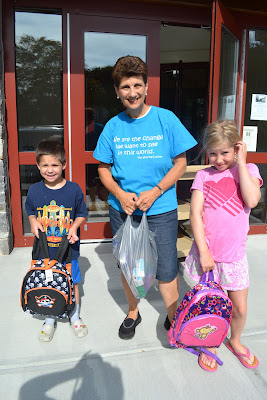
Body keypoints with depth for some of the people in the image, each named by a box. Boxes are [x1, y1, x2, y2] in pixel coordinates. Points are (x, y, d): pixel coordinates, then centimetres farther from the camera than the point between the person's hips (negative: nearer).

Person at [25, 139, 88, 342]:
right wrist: (33, 222, -8)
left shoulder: (74, 189, -9)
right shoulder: (34, 190, -3)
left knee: (72, 283, 13)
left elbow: (82, 213, 1)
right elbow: (30, 211, 12)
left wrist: (74, 226, -16)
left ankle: (75, 316, 37)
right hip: (44, 249, 2)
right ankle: (50, 320, 35)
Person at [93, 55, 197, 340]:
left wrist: (155, 192, -16)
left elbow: (180, 163, -4)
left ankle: (173, 317, 33)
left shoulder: (166, 119, -6)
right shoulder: (113, 126, 0)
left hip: (161, 209, -2)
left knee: (166, 269, 6)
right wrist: (120, 194, -12)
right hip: (122, 208, 3)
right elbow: (103, 168, 5)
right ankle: (133, 313, 41)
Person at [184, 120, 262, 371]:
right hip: (206, 251, 0)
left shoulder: (248, 170, 0)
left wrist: (241, 162, -15)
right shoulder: (203, 175, -1)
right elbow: (195, 214, -7)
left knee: (239, 307, 14)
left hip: (234, 253, 0)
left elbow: (252, 200, -20)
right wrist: (203, 251, -13)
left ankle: (235, 341, 44)